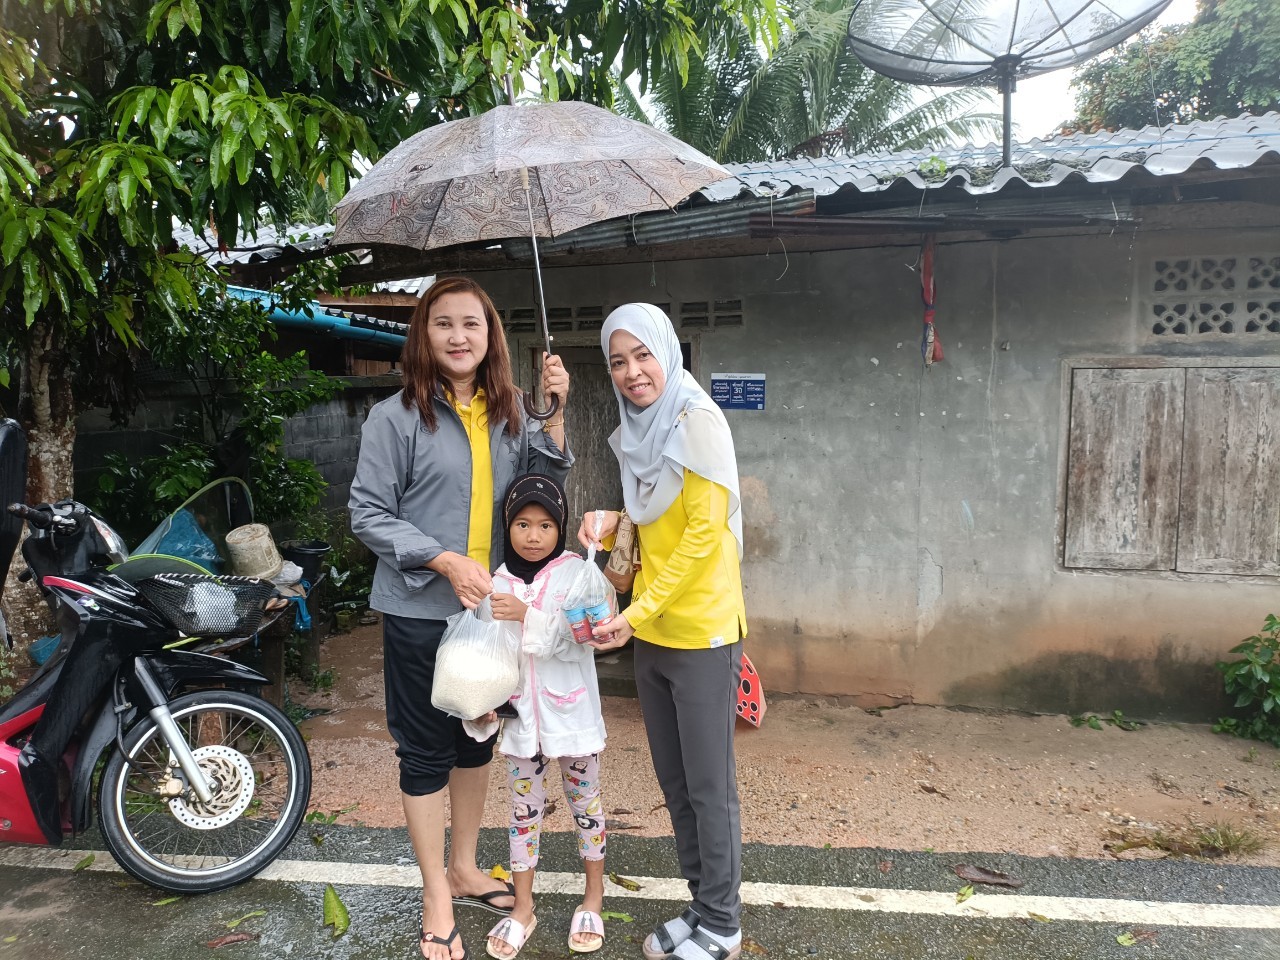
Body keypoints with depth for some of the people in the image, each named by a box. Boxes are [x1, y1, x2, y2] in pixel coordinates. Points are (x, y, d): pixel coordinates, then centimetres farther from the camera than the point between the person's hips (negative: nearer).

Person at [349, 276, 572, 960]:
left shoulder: (505, 416, 4)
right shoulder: (397, 416, -11)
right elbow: (368, 515, -12)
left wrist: (555, 413, -11)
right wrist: (446, 561, -21)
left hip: (487, 603, 6)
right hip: (420, 611, -5)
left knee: (477, 741, 18)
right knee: (426, 749, 7)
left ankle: (463, 869, 39)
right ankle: (437, 899, 25)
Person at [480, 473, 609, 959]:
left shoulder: (575, 572, -9)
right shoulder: (499, 582, 0)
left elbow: (577, 640, -18)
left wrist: (527, 614, -29)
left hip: (570, 712, -2)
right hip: (520, 713, 3)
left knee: (584, 803, 12)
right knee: (524, 809, 14)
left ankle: (593, 900, 31)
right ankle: (523, 907, 29)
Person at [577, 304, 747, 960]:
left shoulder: (697, 420, -13)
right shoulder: (638, 433, 10)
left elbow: (704, 530, -18)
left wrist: (636, 613, -19)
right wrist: (610, 524, -2)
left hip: (701, 633, -7)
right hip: (651, 634, 8)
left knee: (708, 785, 6)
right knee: (674, 782, 16)